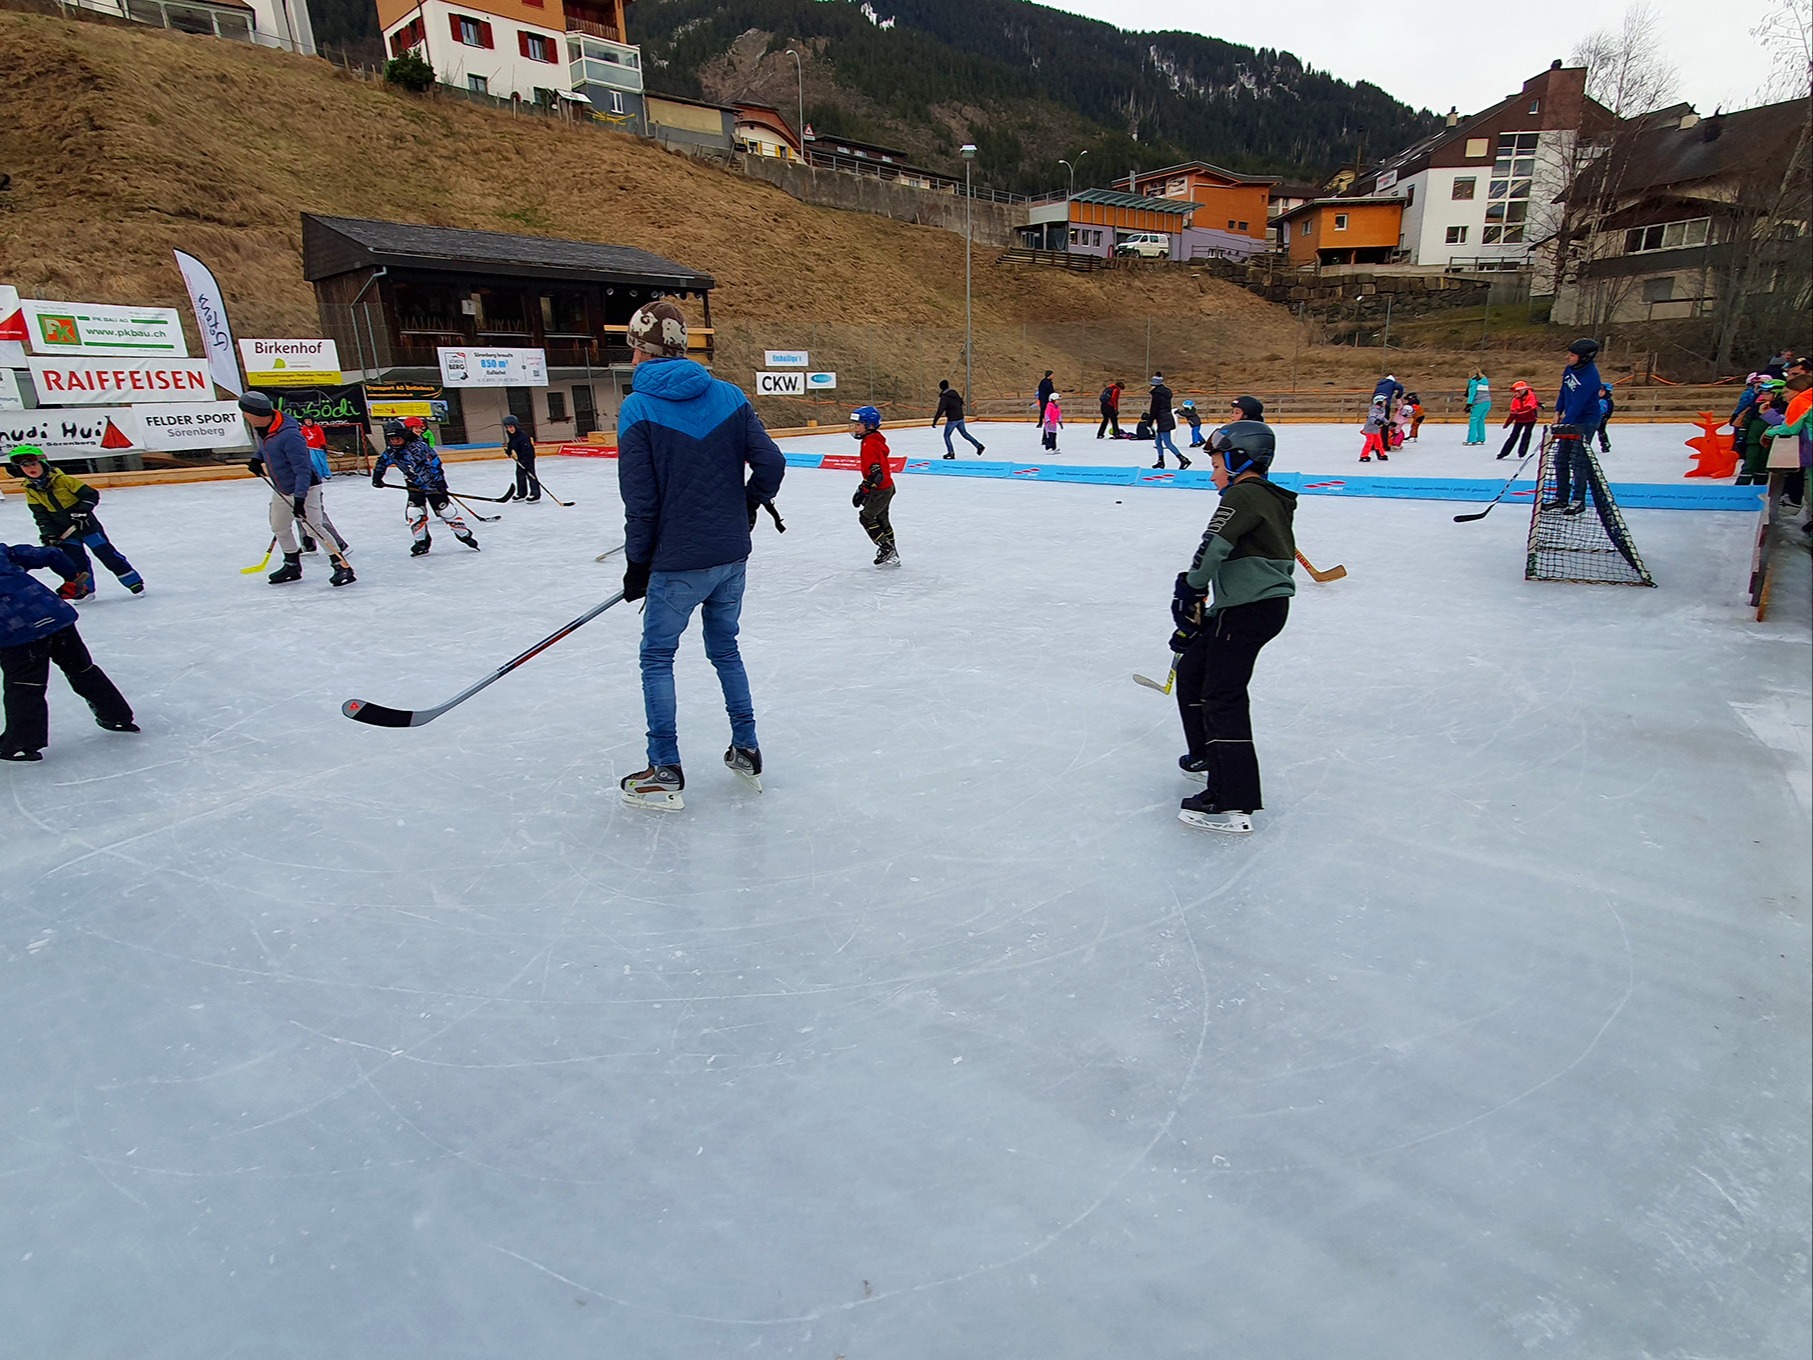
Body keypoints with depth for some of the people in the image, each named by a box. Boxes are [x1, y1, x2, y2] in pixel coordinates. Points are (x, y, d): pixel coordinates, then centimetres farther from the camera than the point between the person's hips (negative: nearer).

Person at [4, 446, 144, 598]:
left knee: (107, 553, -3)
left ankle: (133, 582, 3)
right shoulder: (30, 490, -1)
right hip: (64, 532, 5)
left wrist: (82, 512, -21)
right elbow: (40, 515, 4)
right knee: (74, 559, 2)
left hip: (86, 524, -4)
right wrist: (47, 533, -7)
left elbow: (91, 495, -13)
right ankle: (84, 589, 15)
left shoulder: (62, 480, -16)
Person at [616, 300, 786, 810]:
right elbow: (770, 464, -1)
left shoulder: (638, 408, -10)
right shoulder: (729, 396, 2)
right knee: (725, 649, 20)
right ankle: (746, 751, 25)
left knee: (657, 658, 10)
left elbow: (640, 501, -12)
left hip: (677, 562, -5)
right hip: (731, 557, 5)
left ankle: (666, 772, 13)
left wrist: (637, 564, -1)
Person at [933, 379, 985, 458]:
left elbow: (940, 411, -23)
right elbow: (961, 402, 23)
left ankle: (951, 453, 5)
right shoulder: (954, 392, 9)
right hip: (960, 417, 8)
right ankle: (979, 445, 15)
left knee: (946, 435, 7)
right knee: (964, 433, 18)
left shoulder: (944, 397, -16)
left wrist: (934, 421, -22)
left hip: (952, 419, -8)